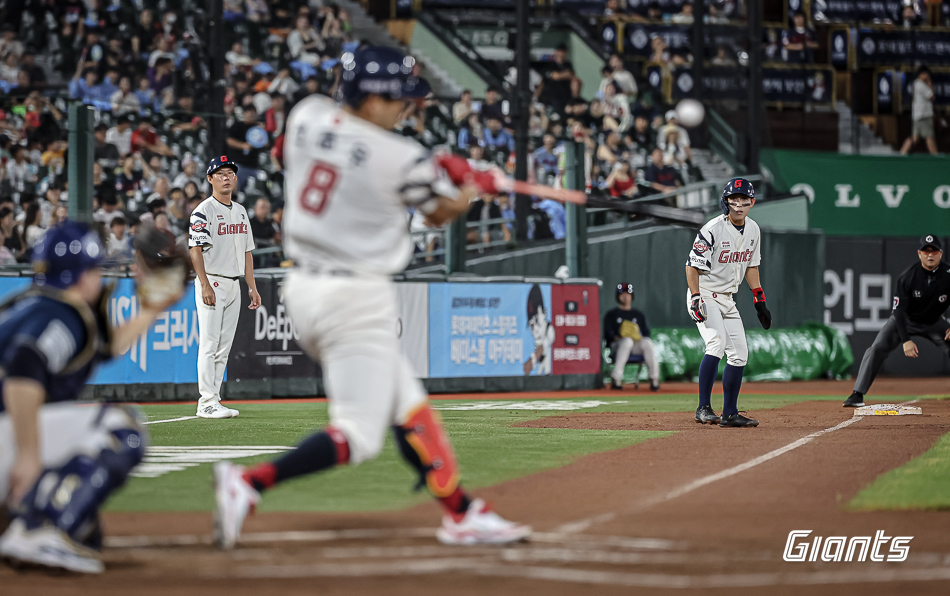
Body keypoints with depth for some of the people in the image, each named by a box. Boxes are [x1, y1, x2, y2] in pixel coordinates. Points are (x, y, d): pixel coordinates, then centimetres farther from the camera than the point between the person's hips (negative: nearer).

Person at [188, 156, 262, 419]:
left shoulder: (240, 211, 16)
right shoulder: (204, 210, -8)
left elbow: (246, 251, 19)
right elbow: (195, 249, -15)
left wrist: (252, 287, 14)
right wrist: (205, 285, -23)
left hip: (234, 285, 8)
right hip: (212, 283, -8)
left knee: (224, 347, 7)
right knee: (209, 344, -9)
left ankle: (213, 401, 11)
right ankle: (207, 403, -9)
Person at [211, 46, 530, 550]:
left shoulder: (306, 116, 1)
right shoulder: (402, 159, -14)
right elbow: (442, 212, 5)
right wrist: (473, 188, 26)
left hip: (303, 286, 9)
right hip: (356, 299, -9)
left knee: (407, 405, 15)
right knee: (357, 436, -6)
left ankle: (460, 514, 19)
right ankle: (249, 482, -21)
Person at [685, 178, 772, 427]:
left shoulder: (753, 230, 5)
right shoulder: (713, 229, -18)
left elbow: (751, 265, 17)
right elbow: (692, 264, -17)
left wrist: (759, 301, 13)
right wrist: (696, 299, -25)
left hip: (727, 299, 8)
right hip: (705, 295, -8)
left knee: (739, 353, 5)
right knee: (717, 343, -26)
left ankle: (730, 413, 14)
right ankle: (704, 409, -23)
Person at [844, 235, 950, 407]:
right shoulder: (907, 276, -26)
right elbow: (899, 310, -24)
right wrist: (905, 340, -33)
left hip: (934, 322, 1)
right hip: (905, 320, -1)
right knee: (877, 349, -17)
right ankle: (857, 395, -13)